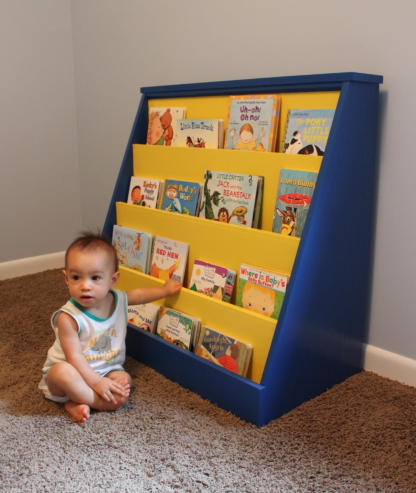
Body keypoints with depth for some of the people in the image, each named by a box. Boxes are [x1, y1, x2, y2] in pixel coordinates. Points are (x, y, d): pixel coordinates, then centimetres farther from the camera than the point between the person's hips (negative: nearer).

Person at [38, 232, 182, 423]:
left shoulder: (117, 299, -7)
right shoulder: (68, 318, -25)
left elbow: (138, 294, 17)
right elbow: (74, 357, -24)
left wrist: (164, 290, 22)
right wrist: (95, 382, -29)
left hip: (107, 370, 4)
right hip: (76, 373, -4)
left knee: (123, 380, -25)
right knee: (62, 371, -37)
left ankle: (78, 404, -20)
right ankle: (101, 403, -26)